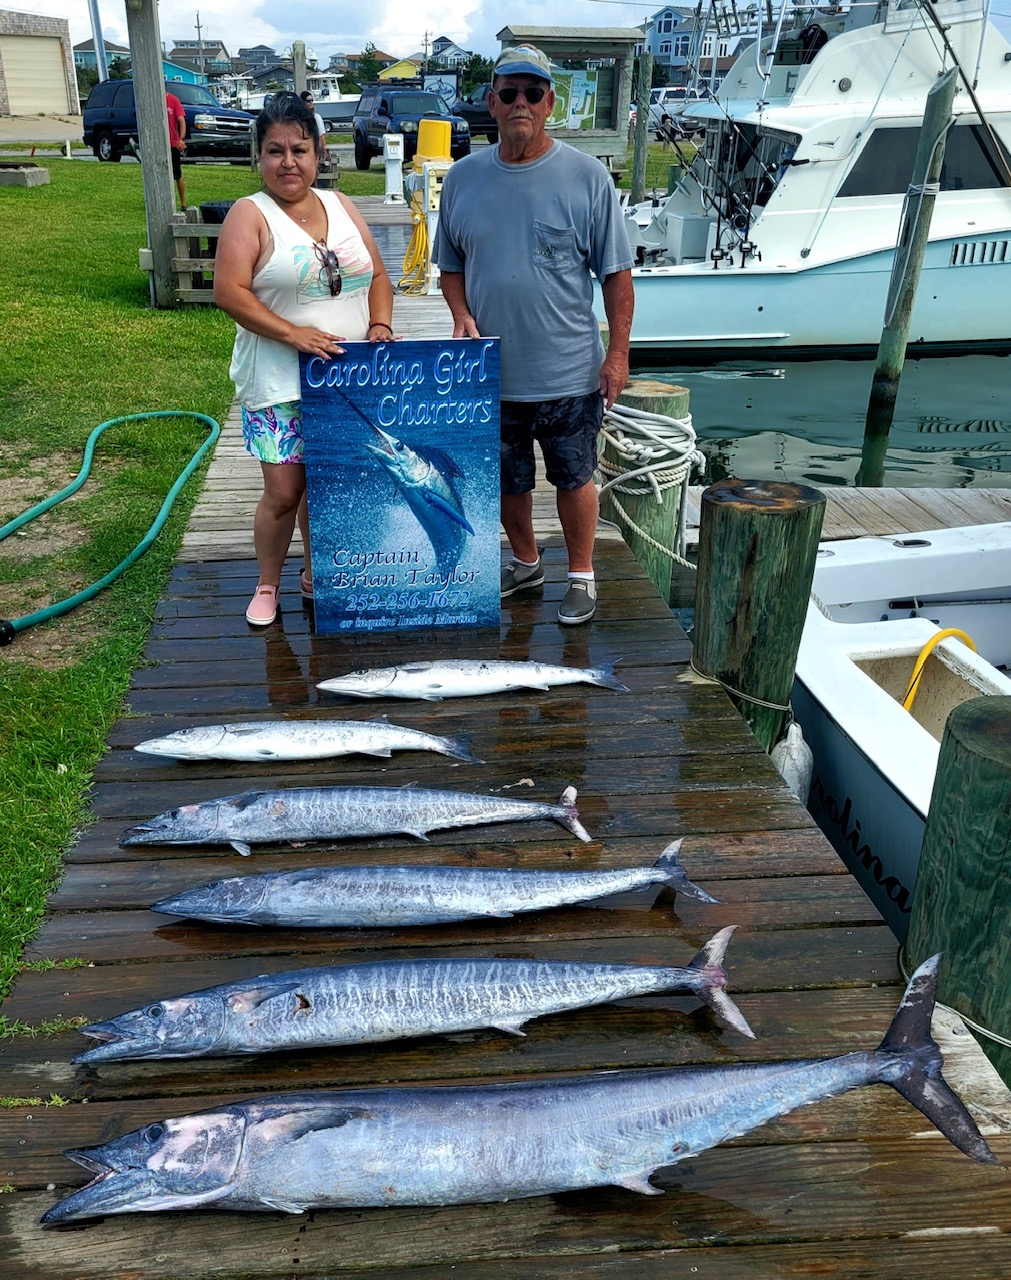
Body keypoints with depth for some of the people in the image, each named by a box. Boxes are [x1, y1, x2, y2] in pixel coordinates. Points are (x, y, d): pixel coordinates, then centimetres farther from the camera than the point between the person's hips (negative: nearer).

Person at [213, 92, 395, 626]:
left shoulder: (340, 206, 11)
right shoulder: (250, 214, -5)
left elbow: (377, 276, 14)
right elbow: (229, 292, -14)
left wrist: (380, 325, -5)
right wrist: (293, 333, -22)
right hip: (279, 383, -4)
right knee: (284, 491, -3)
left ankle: (315, 575, 29)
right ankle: (267, 584, 19)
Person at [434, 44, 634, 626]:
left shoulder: (587, 176, -6)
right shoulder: (463, 178, 3)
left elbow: (616, 272, -4)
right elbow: (451, 263, 13)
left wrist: (618, 352, -8)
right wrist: (462, 315, -6)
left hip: (569, 373, -3)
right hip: (492, 371, 3)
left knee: (574, 478, 10)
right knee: (508, 480, 17)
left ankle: (582, 576, 28)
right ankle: (526, 563, 40)